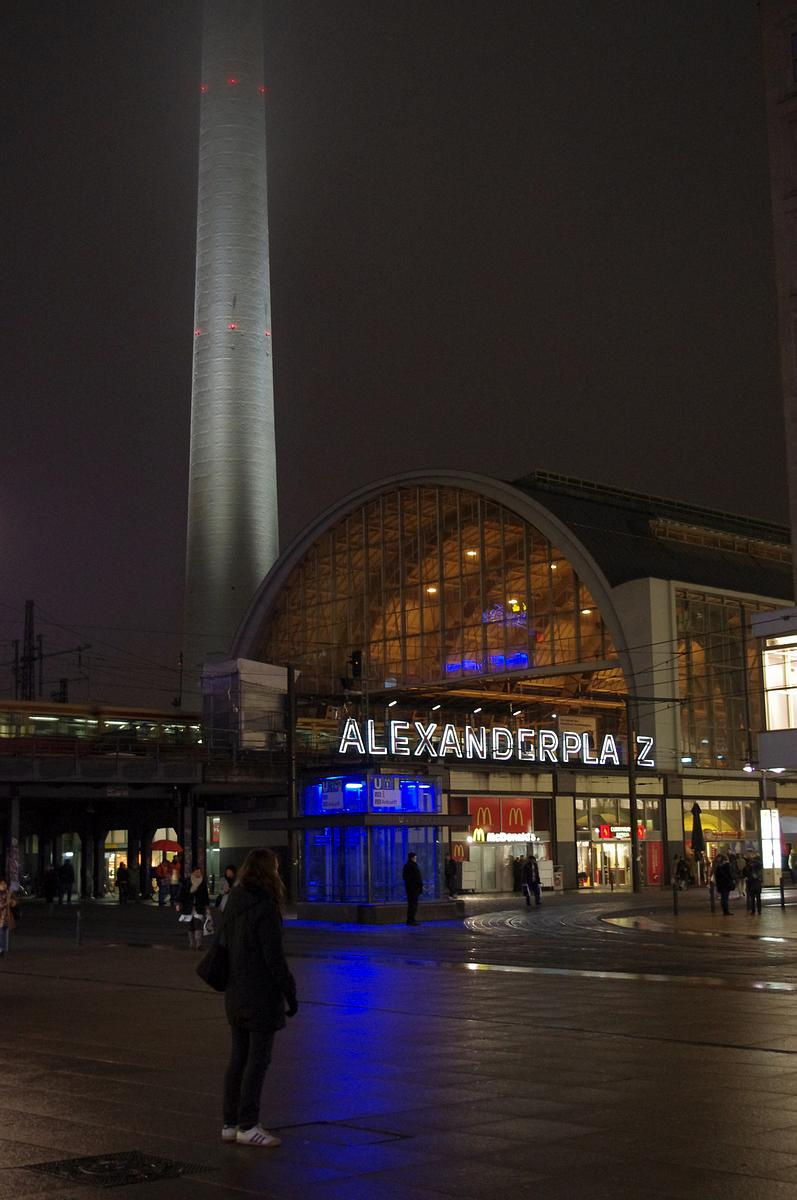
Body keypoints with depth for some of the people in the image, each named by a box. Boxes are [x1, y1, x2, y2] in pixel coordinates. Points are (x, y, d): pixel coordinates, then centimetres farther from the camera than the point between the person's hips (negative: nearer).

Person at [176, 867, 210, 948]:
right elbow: (182, 893, 3)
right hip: (188, 907, 0)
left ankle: (198, 944, -15)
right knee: (190, 927, 4)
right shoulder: (186, 881, 2)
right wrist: (179, 904, -4)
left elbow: (206, 896, 12)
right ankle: (191, 944, 12)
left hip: (199, 907, 0)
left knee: (198, 925, -13)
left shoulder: (203, 882, 7)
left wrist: (207, 907, 10)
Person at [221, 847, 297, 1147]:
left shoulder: (233, 902, 7)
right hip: (261, 996, -8)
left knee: (238, 1058, 14)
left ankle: (230, 1123, 20)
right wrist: (290, 994, -10)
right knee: (258, 1060, -1)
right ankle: (248, 1125, 2)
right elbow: (274, 957, -18)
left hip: (235, 995, 8)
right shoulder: (265, 908, -18)